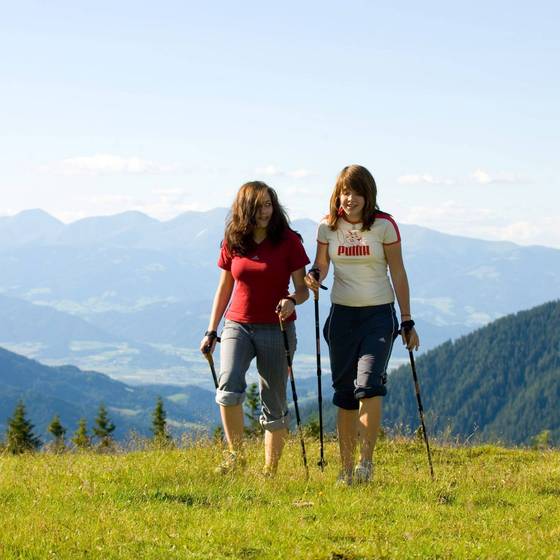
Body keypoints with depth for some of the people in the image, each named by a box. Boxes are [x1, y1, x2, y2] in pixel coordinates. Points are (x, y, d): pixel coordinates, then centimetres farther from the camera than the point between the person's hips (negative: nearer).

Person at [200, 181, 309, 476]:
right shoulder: (232, 242, 4)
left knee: (274, 405, 3)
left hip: (277, 329, -1)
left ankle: (270, 471, 14)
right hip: (238, 325, 1)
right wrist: (211, 332, 12)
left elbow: (303, 289, -1)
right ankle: (235, 454, -10)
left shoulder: (288, 241, -4)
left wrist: (292, 301, -25)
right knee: (229, 387, -23)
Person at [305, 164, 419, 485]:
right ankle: (346, 469, 9)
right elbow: (322, 264, 8)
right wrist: (314, 276, -17)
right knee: (345, 393, 4)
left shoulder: (384, 226, -5)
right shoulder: (328, 227, 2)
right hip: (342, 314, 3)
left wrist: (407, 322, -1)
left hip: (379, 315, -3)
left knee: (369, 384, -19)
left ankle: (367, 460, -12)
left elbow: (398, 274, -1)